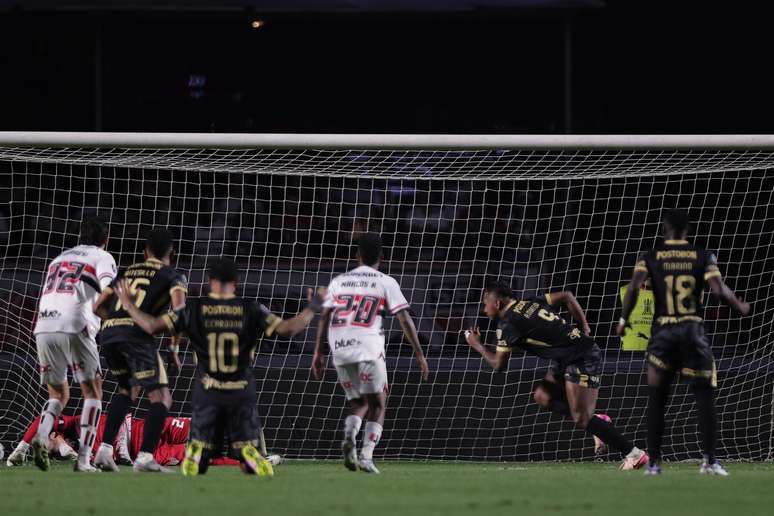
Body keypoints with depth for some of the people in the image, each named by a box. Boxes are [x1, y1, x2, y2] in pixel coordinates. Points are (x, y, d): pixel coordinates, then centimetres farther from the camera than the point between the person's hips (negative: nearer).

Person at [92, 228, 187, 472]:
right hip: (137, 335, -6)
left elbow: (98, 307, 25)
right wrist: (174, 347, 1)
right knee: (161, 397, 1)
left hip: (108, 333, 6)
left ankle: (104, 450, 14)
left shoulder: (127, 272, 26)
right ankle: (145, 456, -15)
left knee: (128, 389, 26)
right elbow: (179, 310, -6)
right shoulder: (173, 276, 12)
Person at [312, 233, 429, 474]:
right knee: (377, 404, 8)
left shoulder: (339, 281, 17)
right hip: (369, 348, -3)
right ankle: (366, 456, -8)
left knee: (358, 403, 17)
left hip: (340, 349, 3)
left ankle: (349, 434, -14)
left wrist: (318, 353, 13)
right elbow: (405, 319, 0)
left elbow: (324, 317, 11)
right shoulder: (386, 283, 6)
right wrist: (419, 354, 3)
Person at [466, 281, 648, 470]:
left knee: (581, 420, -8)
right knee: (542, 397, 10)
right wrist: (584, 328, 18)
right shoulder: (530, 303, 13)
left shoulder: (507, 323, -11)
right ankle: (596, 421, 11)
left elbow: (499, 364, -4)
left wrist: (477, 346, 12)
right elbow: (566, 296, 19)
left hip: (582, 360, -10)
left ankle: (634, 454, -5)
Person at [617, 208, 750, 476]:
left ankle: (654, 462, 6)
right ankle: (710, 460, -3)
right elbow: (719, 290, -9)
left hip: (663, 331, 1)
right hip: (694, 331, -1)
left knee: (657, 399, 9)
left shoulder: (650, 257, 2)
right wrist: (740, 307, 9)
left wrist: (623, 319, 1)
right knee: (704, 397, 5)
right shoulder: (703, 256, 1)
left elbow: (634, 287, -11)